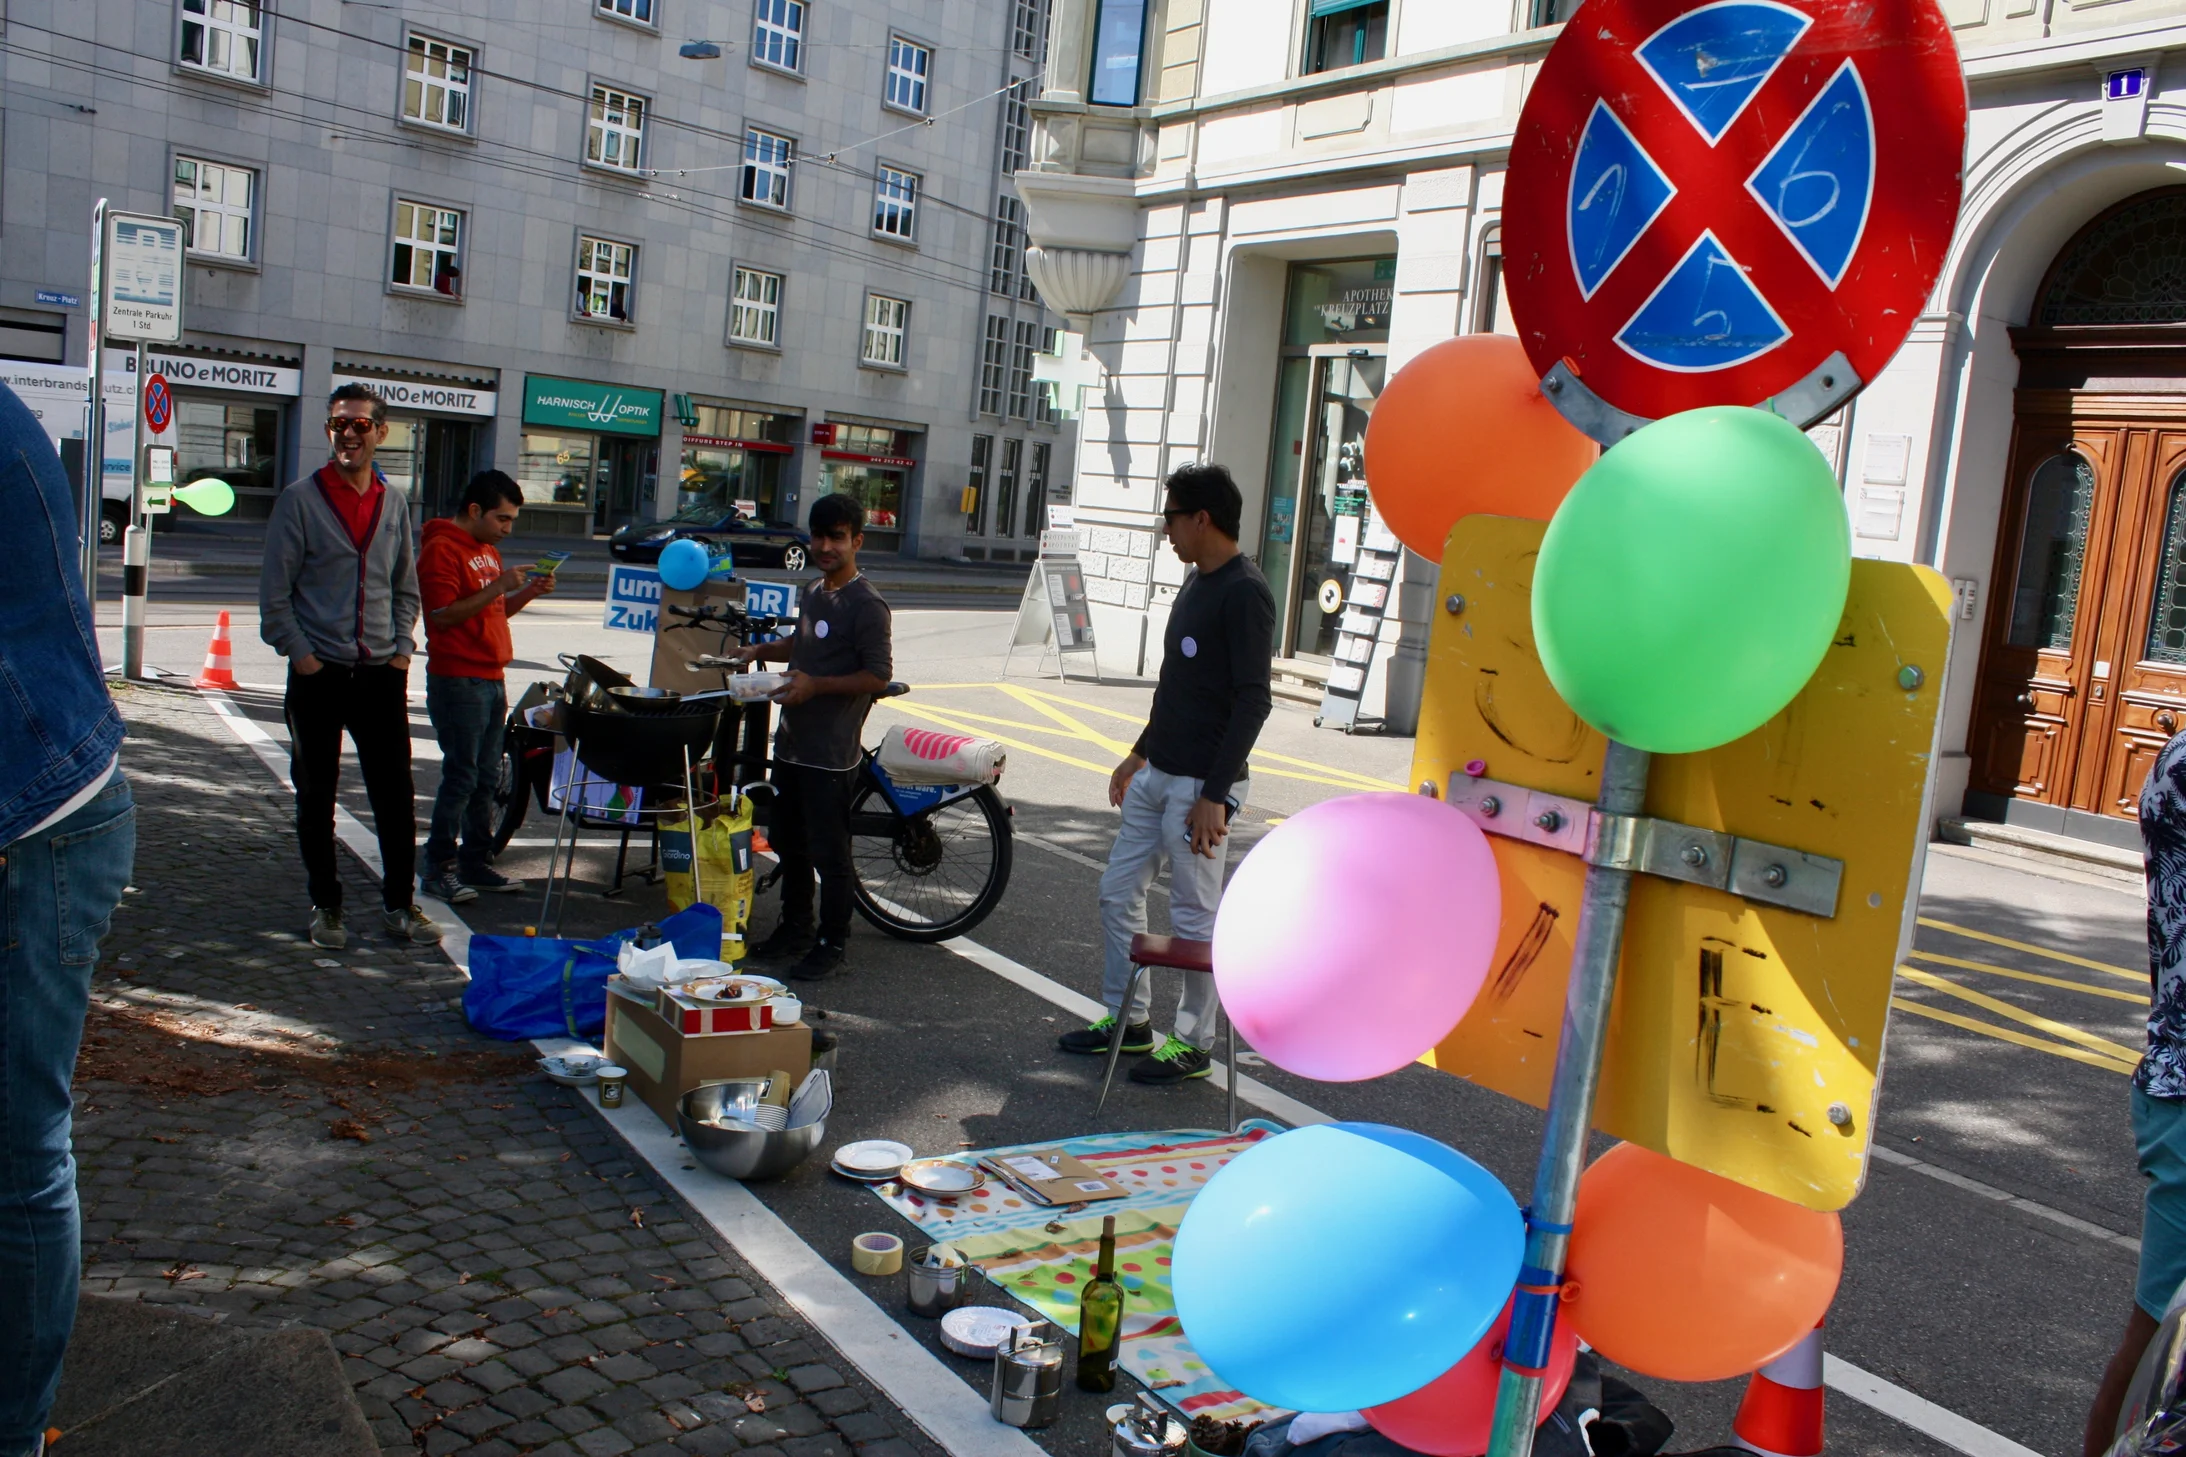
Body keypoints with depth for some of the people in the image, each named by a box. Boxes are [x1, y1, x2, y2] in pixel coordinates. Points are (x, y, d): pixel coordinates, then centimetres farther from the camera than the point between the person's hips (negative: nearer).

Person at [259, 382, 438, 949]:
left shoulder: (394, 503, 10)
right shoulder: (301, 498, -3)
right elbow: (274, 591, -2)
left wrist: (402, 649, 6)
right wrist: (301, 655, -9)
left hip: (382, 674, 3)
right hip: (318, 675, -3)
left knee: (395, 794, 4)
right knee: (316, 798, 7)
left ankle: (398, 903, 16)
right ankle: (325, 906, 19)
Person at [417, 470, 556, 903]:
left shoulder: (488, 550, 19)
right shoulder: (441, 550, -10)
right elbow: (444, 615, -19)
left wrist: (527, 593, 7)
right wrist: (498, 587, -21)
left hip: (491, 679, 9)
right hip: (456, 680, -9)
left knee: (486, 776, 11)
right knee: (461, 775, -7)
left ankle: (476, 863, 18)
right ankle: (439, 868, 0)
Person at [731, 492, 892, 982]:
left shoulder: (866, 605, -15)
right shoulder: (813, 594, 13)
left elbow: (878, 675, -19)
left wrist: (815, 685, -24)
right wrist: (761, 650, 13)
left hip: (830, 754, -9)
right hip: (792, 743, 9)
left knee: (829, 852, 0)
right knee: (788, 843, 18)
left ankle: (832, 943, 13)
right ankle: (795, 928, 33)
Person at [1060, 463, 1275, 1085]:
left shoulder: (1244, 592, -16)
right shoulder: (1196, 582, 13)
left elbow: (1252, 702, -20)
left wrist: (1213, 794, -22)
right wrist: (1139, 754, 23)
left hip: (1200, 785, -10)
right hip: (1155, 775, 10)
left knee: (1194, 916, 1)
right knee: (1118, 894, 14)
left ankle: (1193, 1044, 16)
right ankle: (1127, 1019, 29)